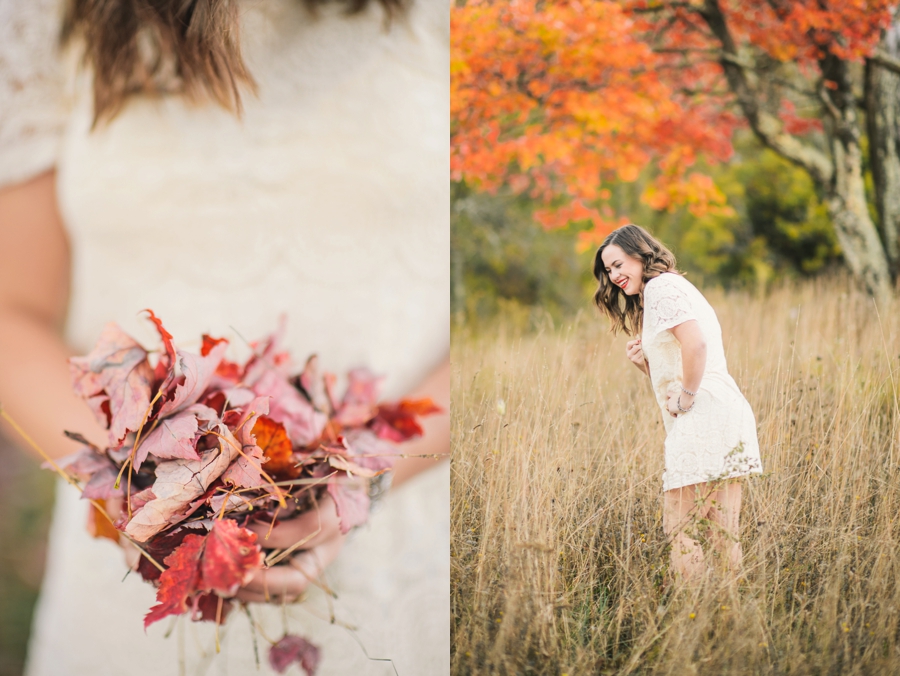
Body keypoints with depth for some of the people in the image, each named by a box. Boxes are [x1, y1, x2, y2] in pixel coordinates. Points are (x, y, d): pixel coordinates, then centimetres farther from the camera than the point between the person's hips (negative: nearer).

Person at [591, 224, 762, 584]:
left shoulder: (661, 286, -4)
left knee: (682, 530, -8)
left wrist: (686, 398, -12)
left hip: (703, 416, -10)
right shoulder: (672, 288, 26)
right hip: (728, 418, 10)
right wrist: (644, 362, 9)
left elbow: (695, 344, -22)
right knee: (723, 536, 8)